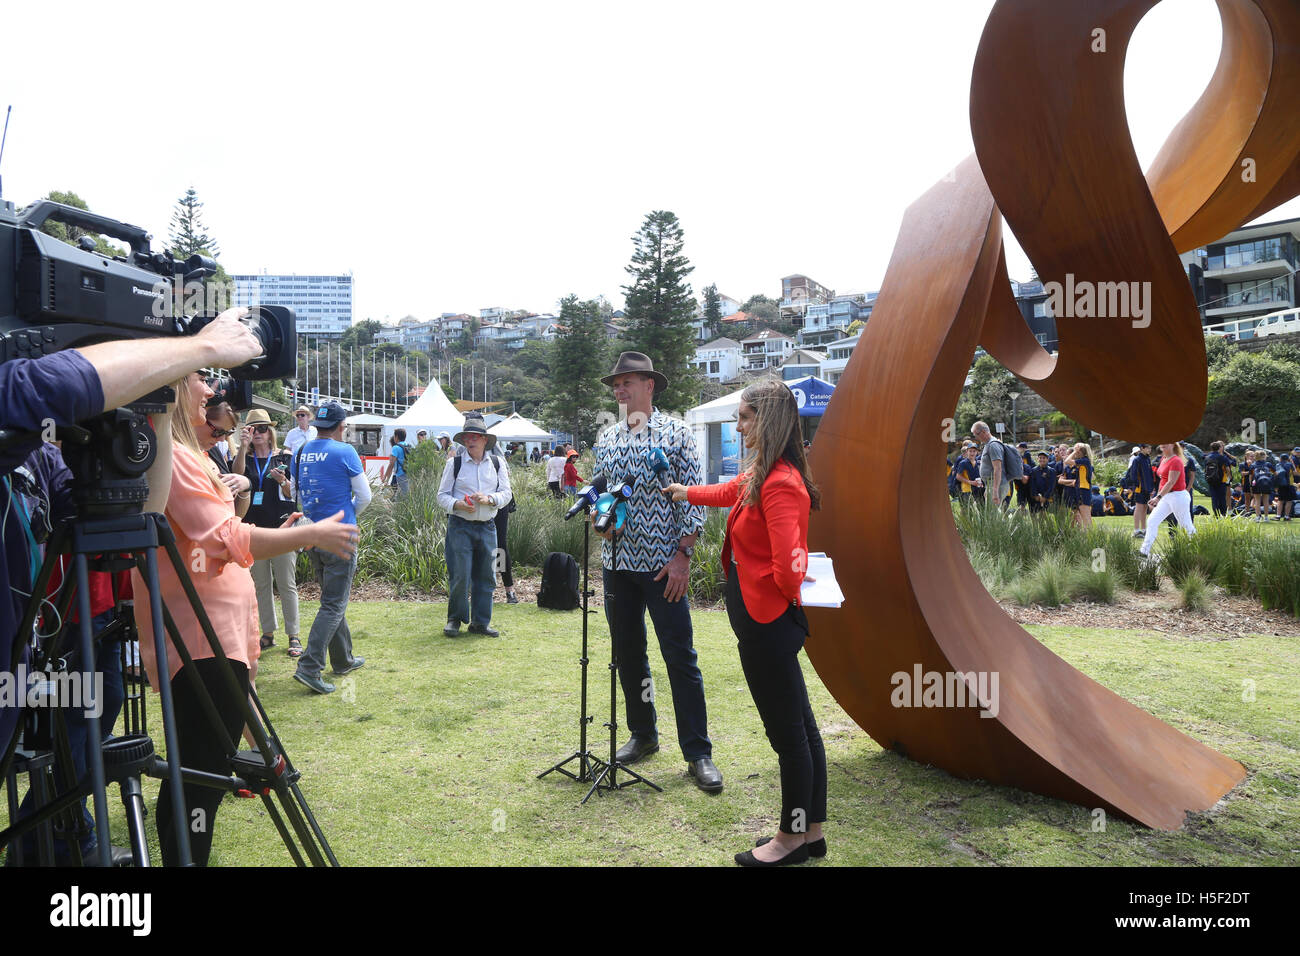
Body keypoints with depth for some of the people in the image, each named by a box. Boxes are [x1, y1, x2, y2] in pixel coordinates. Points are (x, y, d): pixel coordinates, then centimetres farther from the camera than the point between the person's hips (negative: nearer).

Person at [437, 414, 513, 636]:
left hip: (487, 526, 3)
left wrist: (489, 499, -13)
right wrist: (457, 505, -17)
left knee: (486, 576, 5)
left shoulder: (497, 463, 9)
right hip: (460, 526, -2)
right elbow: (442, 495, 4)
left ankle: (480, 622, 17)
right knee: (460, 575, -6)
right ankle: (455, 619, 12)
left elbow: (506, 493, 7)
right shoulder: (455, 463, 3)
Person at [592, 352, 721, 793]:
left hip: (662, 563, -5)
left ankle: (698, 754, 5)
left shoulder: (675, 433, -2)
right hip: (617, 560, 5)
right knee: (628, 653, 12)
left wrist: (683, 554, -13)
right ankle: (643, 735, 29)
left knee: (680, 657, -4)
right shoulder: (607, 438, 12)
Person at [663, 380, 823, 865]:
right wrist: (686, 493, 46)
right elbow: (729, 492, 32)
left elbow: (788, 571, -28)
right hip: (766, 620, 10)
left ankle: (792, 838, 21)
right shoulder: (758, 474, 9)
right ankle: (811, 830, 31)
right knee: (799, 726, 17)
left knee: (788, 733, 5)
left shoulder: (781, 484, -22)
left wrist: (787, 593, -7)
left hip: (768, 623, -10)